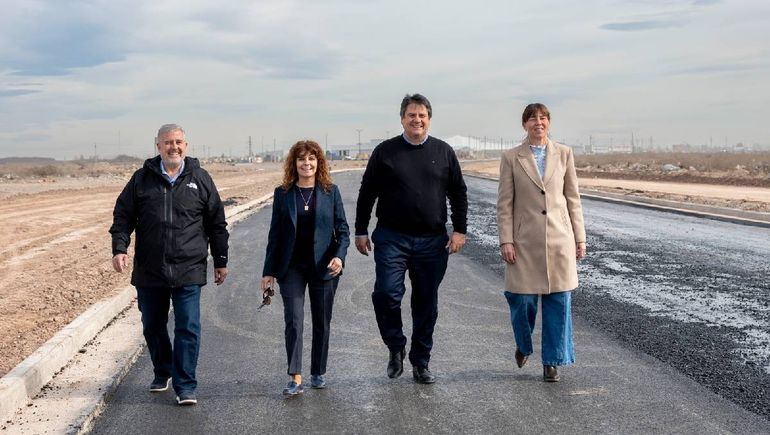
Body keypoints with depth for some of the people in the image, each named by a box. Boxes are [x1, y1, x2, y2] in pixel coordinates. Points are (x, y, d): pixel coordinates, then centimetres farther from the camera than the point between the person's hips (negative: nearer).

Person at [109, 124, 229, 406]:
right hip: (149, 271, 2)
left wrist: (221, 261, 11)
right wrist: (119, 248, -8)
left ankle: (185, 386, 1)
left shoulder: (200, 179, 4)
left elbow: (217, 223, 10)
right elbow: (123, 216, 7)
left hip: (189, 270, -2)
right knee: (153, 327, 15)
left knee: (188, 329, -6)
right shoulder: (142, 179, 6)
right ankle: (162, 373, 35)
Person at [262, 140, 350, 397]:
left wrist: (339, 256, -16)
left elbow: (342, 229, 2)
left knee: (322, 323, 9)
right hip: (291, 267, 0)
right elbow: (275, 234, 6)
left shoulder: (330, 192, 1)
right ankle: (295, 378, -6)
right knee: (294, 321, -9)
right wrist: (269, 271, 4)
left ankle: (318, 373, 23)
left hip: (324, 267, 0)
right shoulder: (283, 193, 3)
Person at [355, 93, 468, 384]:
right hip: (392, 238, -1)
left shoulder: (443, 152, 8)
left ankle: (420, 362, 19)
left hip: (432, 242, 2)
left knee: (426, 303, 7)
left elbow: (458, 193, 11)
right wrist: (361, 231, 4)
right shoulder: (385, 151, 3)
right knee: (386, 293, -15)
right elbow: (367, 193, 6)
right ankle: (396, 347, 10)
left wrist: (459, 230, 3)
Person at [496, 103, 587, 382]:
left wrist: (579, 238, 7)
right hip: (525, 241, -1)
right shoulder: (511, 158, 1)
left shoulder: (564, 154, 6)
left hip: (559, 238, 2)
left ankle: (551, 362, 16)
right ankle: (523, 345, 30)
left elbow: (573, 199, 9)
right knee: (522, 298, -1)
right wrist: (505, 241, -7)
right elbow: (504, 204, 0)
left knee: (558, 301, 3)